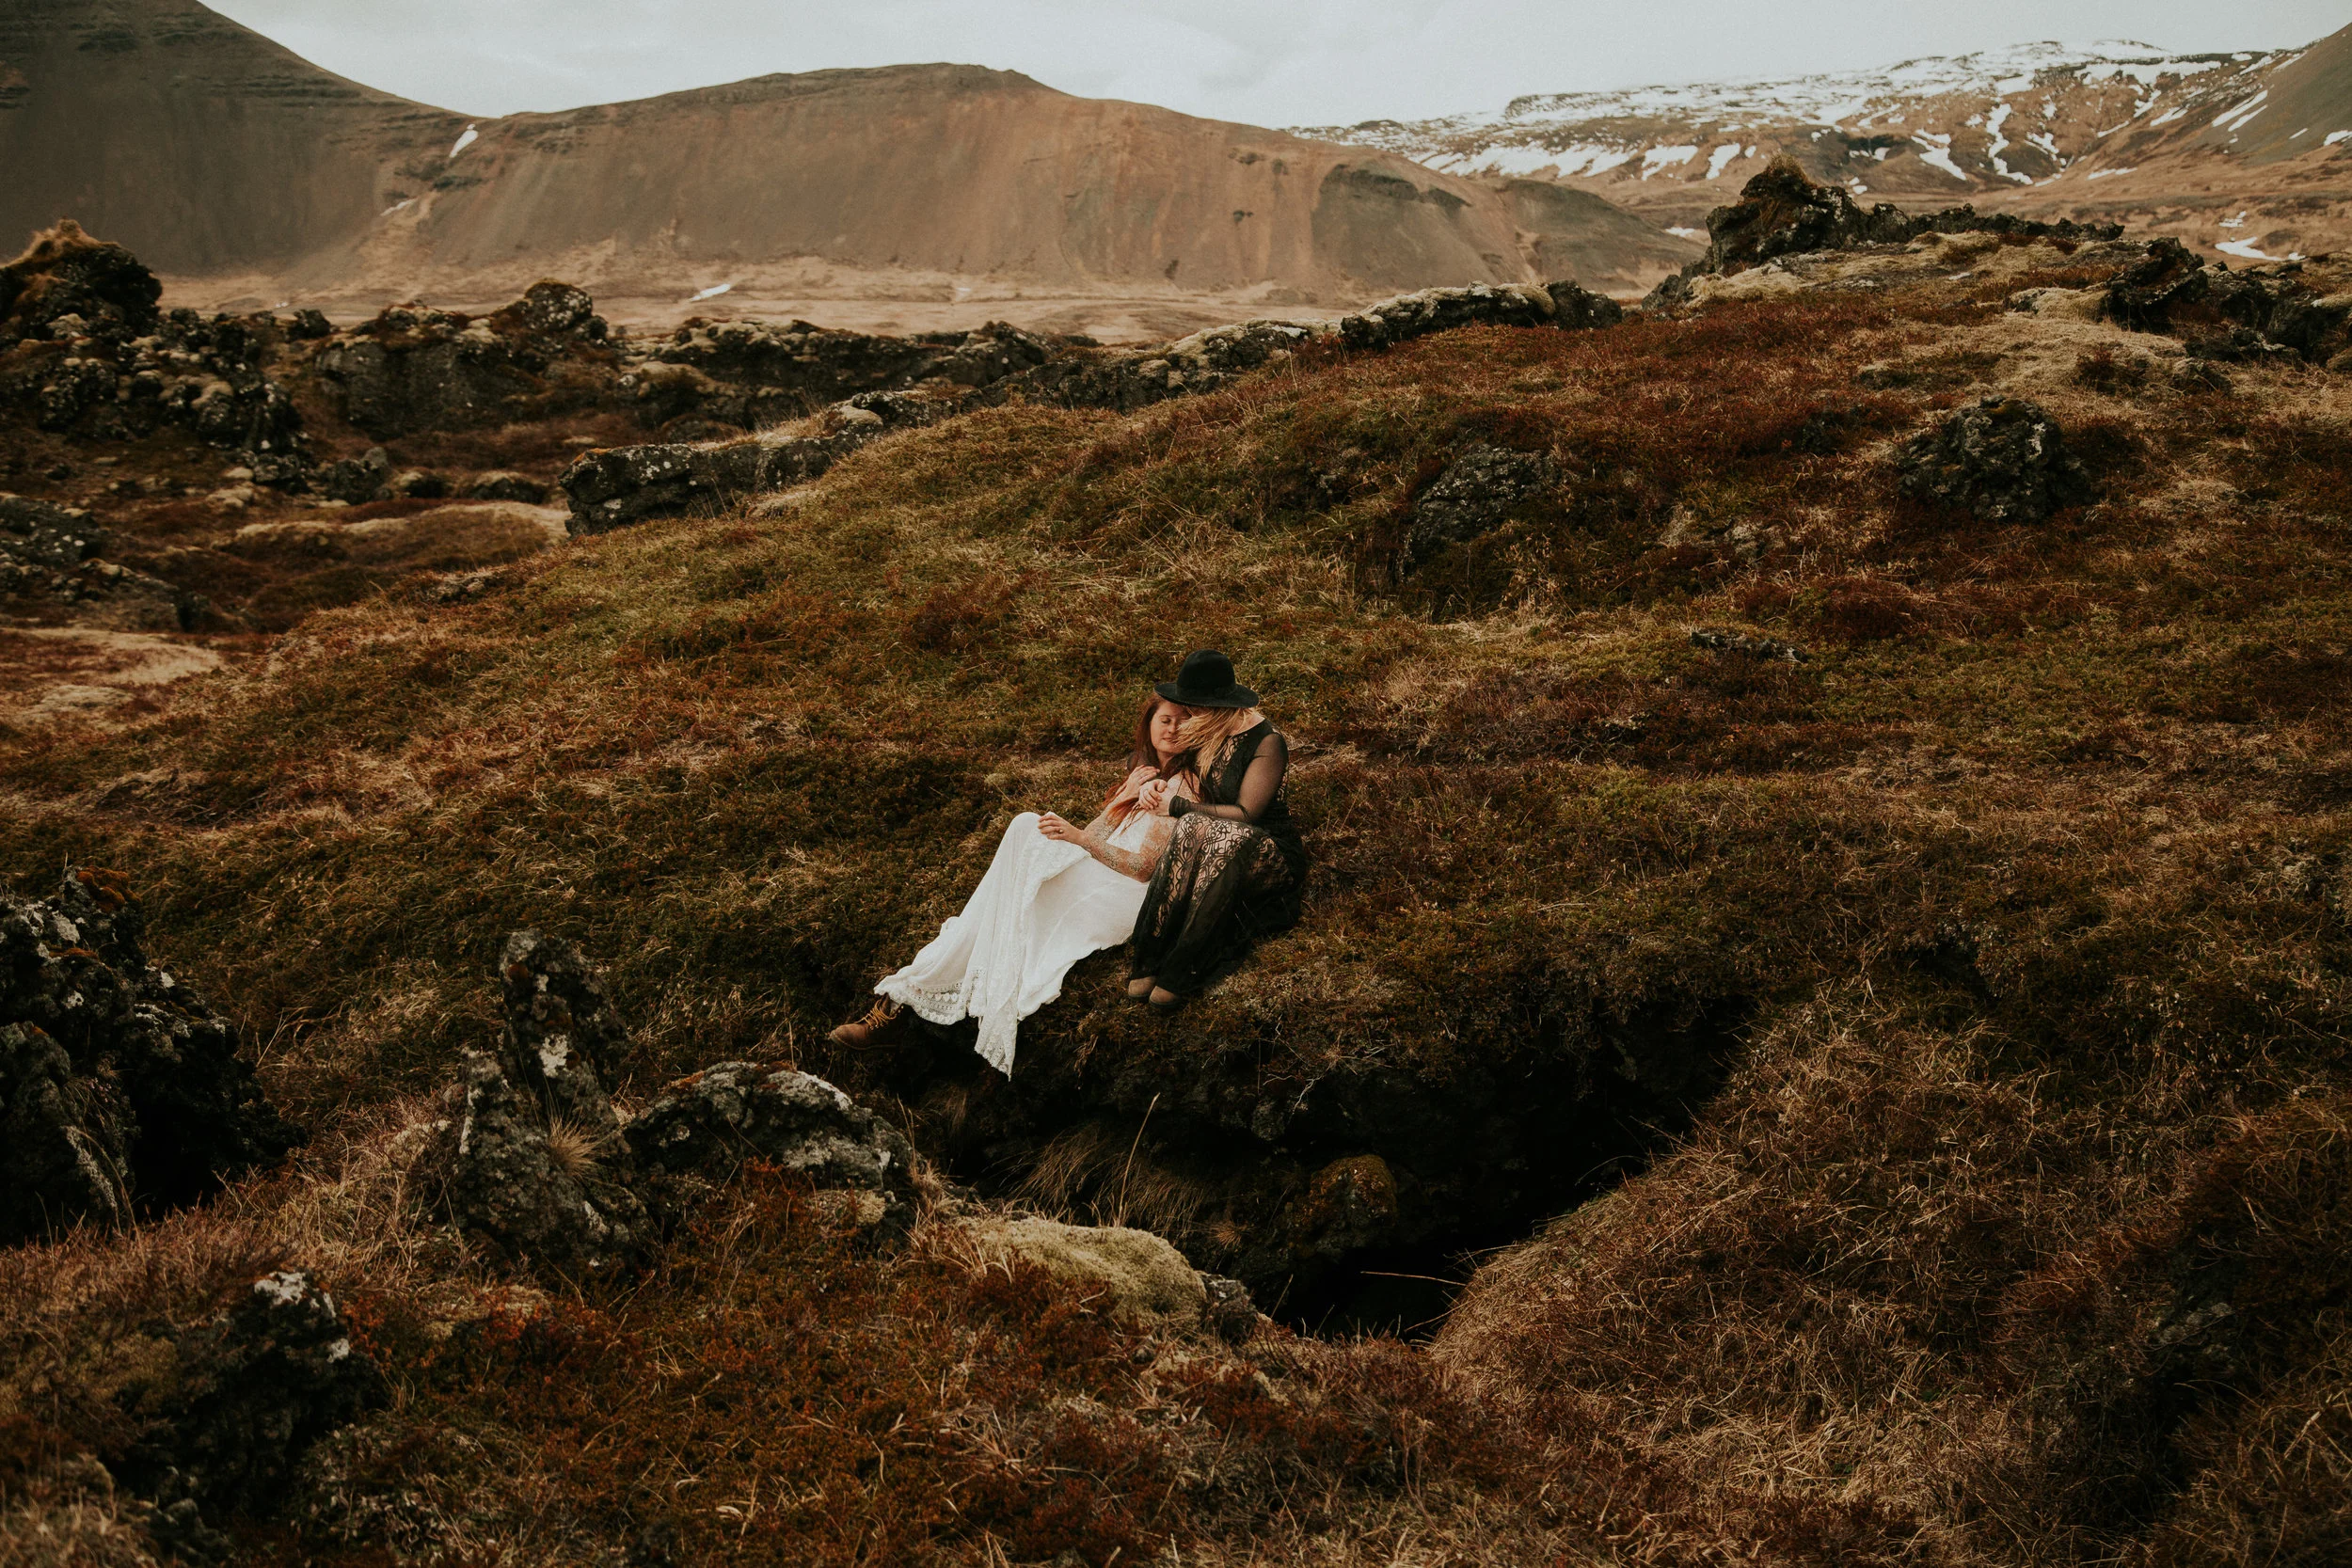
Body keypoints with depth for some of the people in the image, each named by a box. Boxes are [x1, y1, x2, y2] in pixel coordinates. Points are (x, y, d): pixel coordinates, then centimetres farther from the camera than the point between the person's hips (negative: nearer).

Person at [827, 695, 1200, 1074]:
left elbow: (1142, 867, -12)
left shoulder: (1182, 785, -2)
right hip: (1093, 882, 7)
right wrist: (1125, 797, -4)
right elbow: (1093, 837, 12)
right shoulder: (1143, 769, 23)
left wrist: (1078, 837, -21)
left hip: (1127, 896, -7)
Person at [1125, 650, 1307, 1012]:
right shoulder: (1205, 731, 6)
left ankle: (1178, 975, -37)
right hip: (1223, 839, 6)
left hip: (1271, 854, -5)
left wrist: (1178, 805, -15)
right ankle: (1150, 961, -37)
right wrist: (1155, 788, -3)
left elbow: (1245, 813, -18)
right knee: (1193, 831, -33)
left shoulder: (1267, 741, -15)